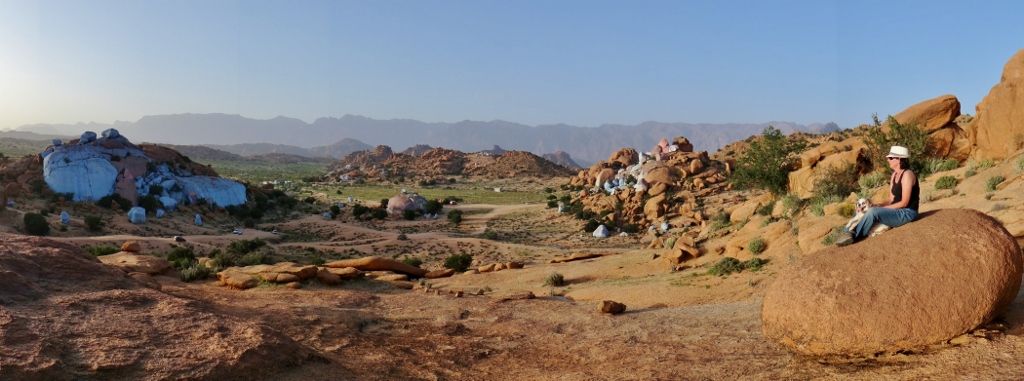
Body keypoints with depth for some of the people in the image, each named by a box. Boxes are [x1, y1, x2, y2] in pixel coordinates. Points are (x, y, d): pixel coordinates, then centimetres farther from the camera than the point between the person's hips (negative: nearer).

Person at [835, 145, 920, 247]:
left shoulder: (907, 174, -16)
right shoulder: (894, 174, 11)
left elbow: (904, 202, -19)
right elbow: (891, 200, 8)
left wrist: (882, 207, -17)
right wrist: (878, 205, -7)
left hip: (907, 213, -9)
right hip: (897, 210, 9)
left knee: (873, 212, -30)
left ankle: (853, 236, -21)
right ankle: (847, 233, -14)